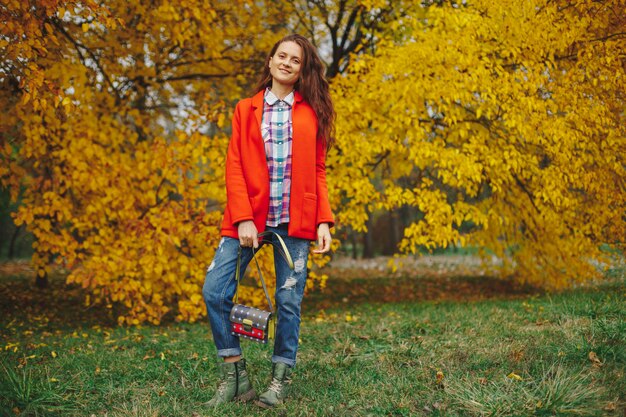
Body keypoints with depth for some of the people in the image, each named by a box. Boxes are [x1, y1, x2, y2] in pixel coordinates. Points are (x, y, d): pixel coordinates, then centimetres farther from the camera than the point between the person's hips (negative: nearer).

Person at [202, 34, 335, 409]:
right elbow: (235, 168, 2)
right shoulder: (246, 110, 10)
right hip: (249, 218, 1)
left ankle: (281, 379, 15)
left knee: (289, 300, 1)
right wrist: (242, 219, -10)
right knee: (215, 291, -7)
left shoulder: (312, 111, 10)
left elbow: (319, 171, 9)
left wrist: (324, 221, -2)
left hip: (295, 222, 0)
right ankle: (235, 376, 5)